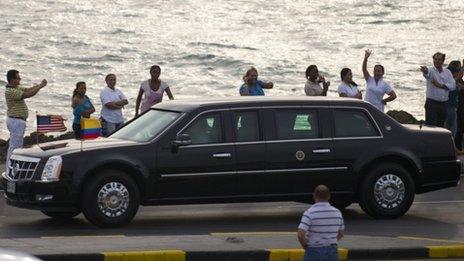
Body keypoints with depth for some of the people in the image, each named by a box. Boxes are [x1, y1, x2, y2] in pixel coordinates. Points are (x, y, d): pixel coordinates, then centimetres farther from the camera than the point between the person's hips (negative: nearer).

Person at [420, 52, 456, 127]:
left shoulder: (447, 72, 9)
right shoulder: (431, 70, -4)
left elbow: (453, 86, -1)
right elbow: (427, 73, -30)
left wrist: (440, 85, -13)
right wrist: (425, 70, -54)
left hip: (443, 103, 4)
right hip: (432, 103, -4)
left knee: (441, 126, 9)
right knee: (431, 126, -10)